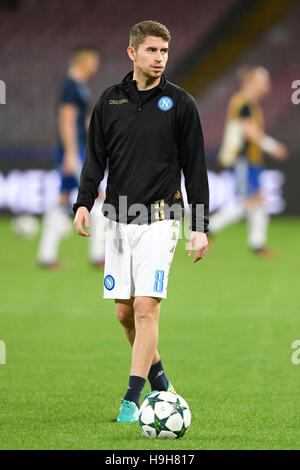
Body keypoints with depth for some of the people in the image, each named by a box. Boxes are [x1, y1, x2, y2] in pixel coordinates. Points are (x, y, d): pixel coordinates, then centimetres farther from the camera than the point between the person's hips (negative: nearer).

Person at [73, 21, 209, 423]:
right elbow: (95, 157, 10)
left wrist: (200, 227, -1)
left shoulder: (180, 103, 1)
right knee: (124, 310, 6)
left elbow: (195, 168, 2)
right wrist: (84, 202, -7)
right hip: (118, 220, 4)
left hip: (159, 220, -4)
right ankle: (157, 376, 29)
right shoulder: (110, 102, 8)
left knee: (146, 307, -11)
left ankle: (132, 399, -8)